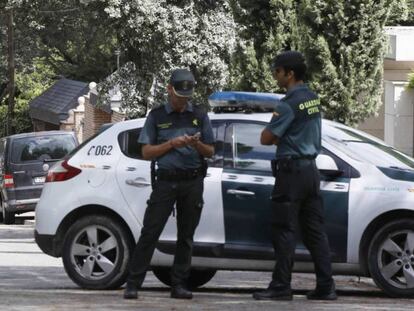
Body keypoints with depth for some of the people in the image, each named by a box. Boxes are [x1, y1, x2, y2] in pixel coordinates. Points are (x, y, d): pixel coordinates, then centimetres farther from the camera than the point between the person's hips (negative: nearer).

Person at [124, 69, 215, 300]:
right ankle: (133, 284, -7)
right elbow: (147, 152, 4)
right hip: (166, 180, -2)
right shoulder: (157, 116, 7)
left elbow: (210, 151, 12)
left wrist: (197, 144, -11)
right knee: (150, 233, -8)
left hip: (193, 182, 2)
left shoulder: (200, 117, 12)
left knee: (186, 236, 3)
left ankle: (179, 285, 8)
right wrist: (171, 144, -12)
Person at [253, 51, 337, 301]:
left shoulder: (289, 104, -15)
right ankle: (326, 287, 7)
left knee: (285, 230, -4)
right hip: (311, 169, 8)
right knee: (315, 230, 8)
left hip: (291, 170, -8)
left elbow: (266, 138, -13)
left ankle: (281, 287, -3)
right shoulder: (313, 99, 11)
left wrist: (273, 136, 7)